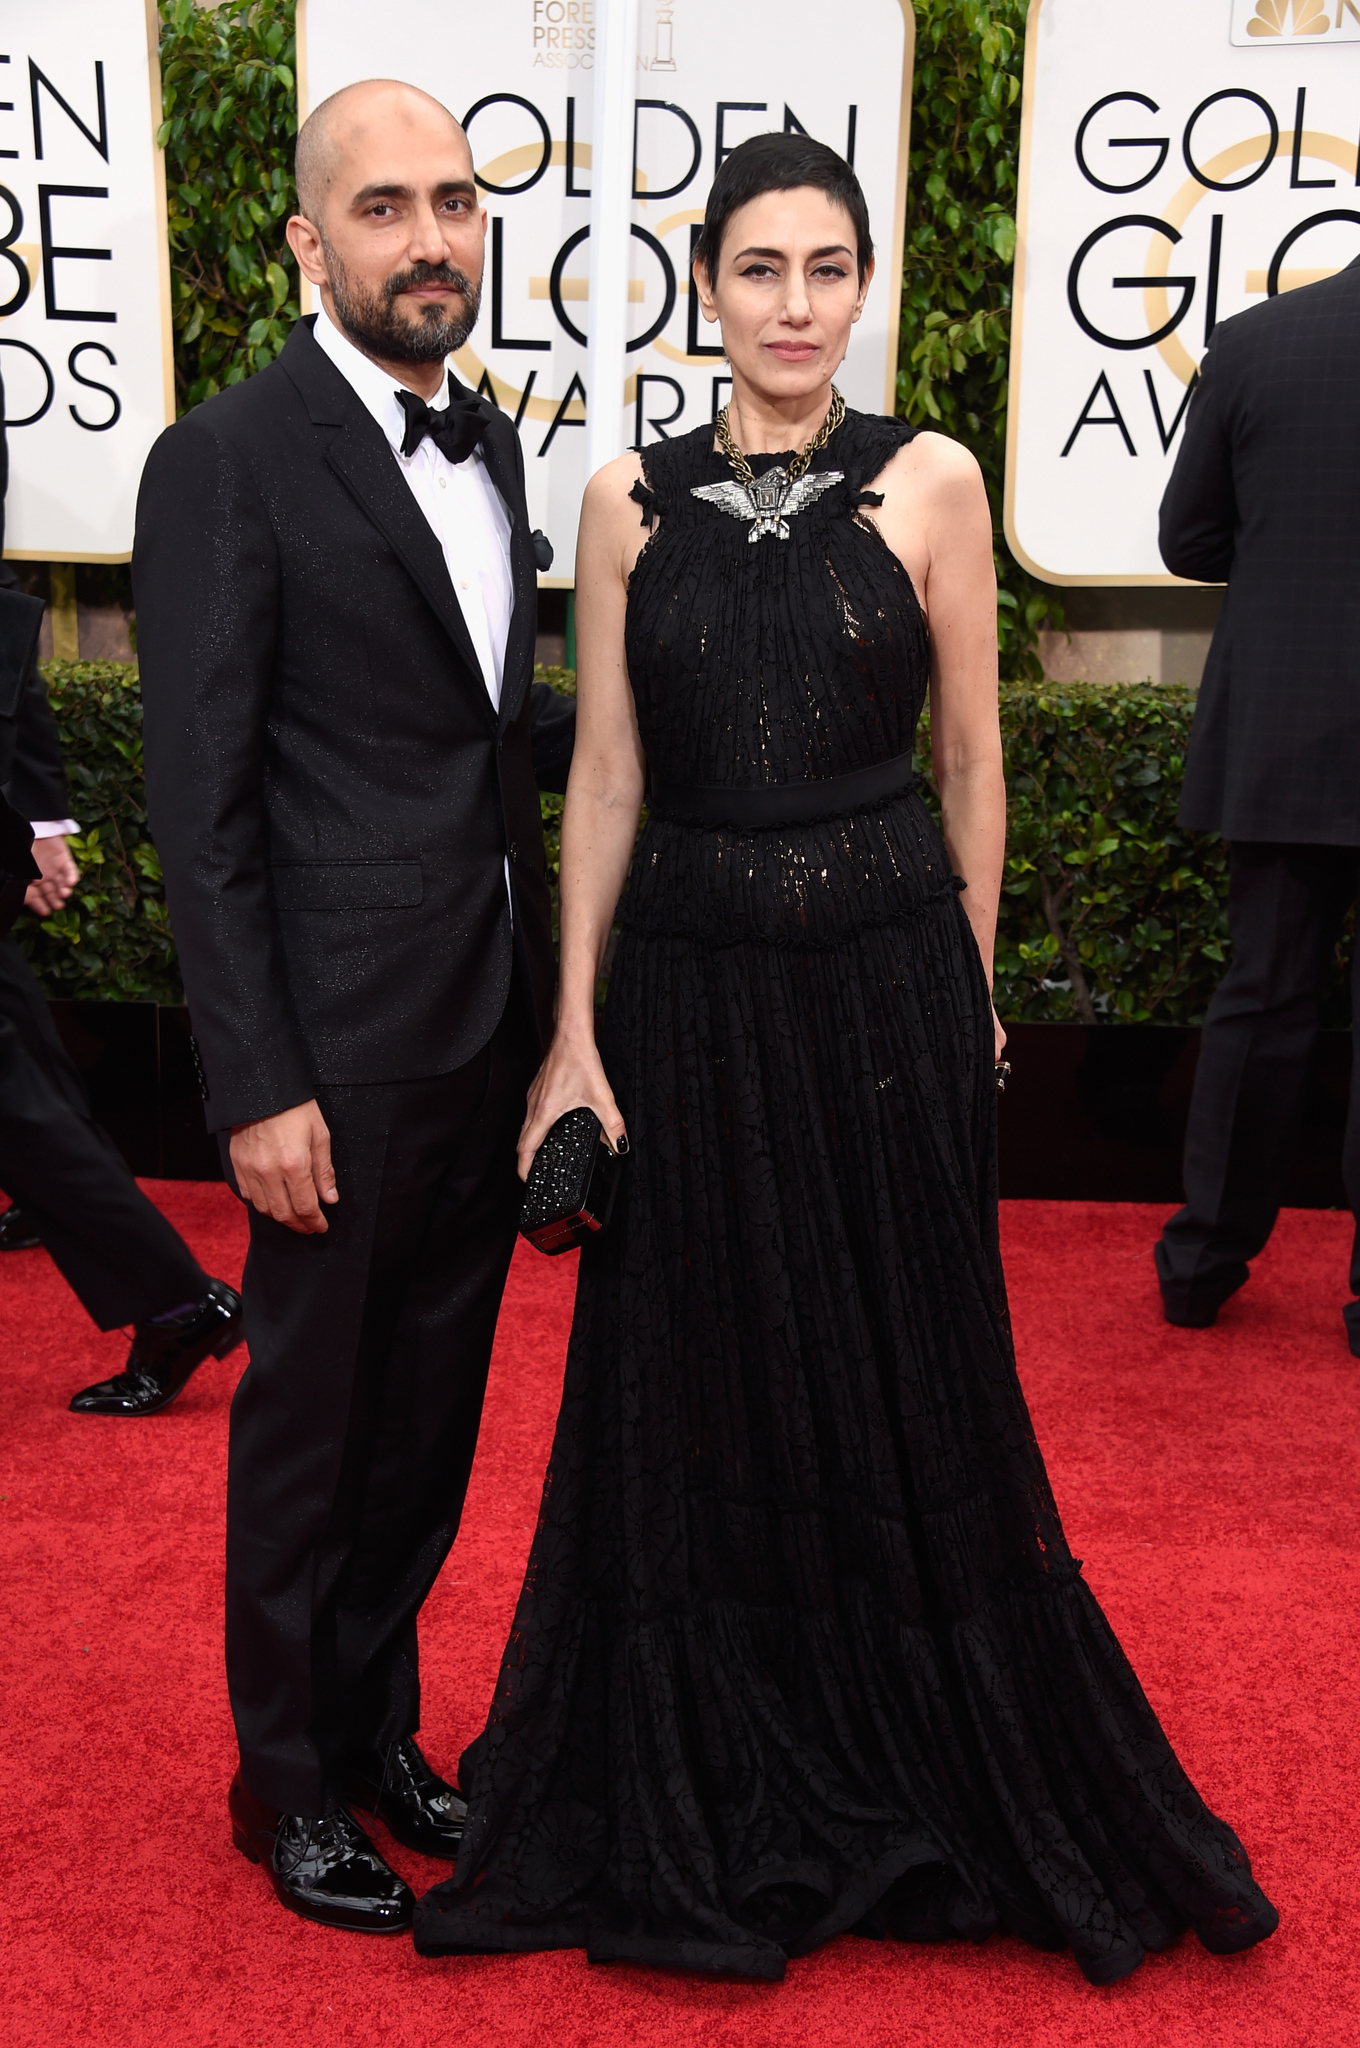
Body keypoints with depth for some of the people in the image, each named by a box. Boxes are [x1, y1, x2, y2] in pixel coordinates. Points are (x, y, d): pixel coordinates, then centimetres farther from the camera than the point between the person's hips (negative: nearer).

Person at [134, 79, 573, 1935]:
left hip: (493, 1018, 7)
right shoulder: (227, 462, -11)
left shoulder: (487, 444, 12)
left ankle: (376, 1717, 38)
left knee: (431, 1401, 18)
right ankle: (289, 1778, 30)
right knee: (309, 1411, 9)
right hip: (347, 1033, -7)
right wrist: (256, 1084, -17)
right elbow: (202, 804, -14)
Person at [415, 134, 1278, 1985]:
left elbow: (971, 756, 4)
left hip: (889, 980, -1)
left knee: (908, 1381, 10)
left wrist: (964, 983, 5)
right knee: (701, 1381, 11)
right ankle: (707, 1796, 35)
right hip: (691, 983, 1)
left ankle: (924, 1774, 36)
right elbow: (605, 775, 2)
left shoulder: (929, 483, -1)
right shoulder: (629, 500, 3)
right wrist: (576, 1033, -2)